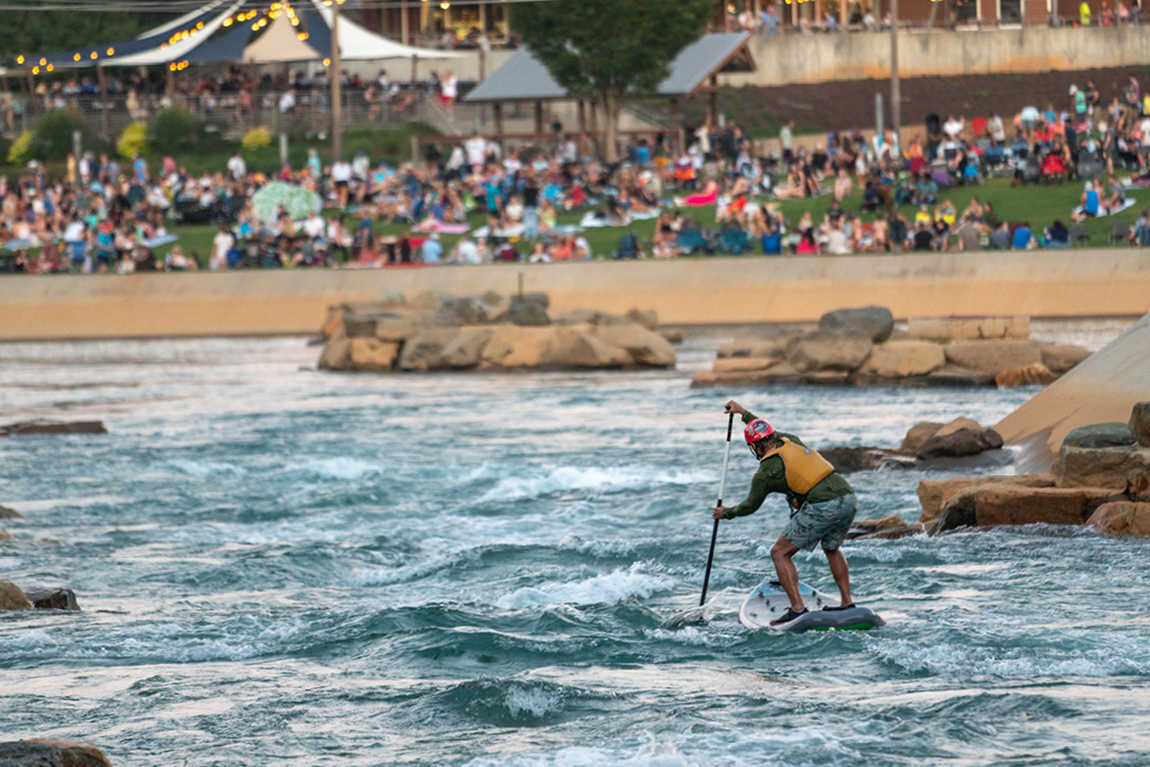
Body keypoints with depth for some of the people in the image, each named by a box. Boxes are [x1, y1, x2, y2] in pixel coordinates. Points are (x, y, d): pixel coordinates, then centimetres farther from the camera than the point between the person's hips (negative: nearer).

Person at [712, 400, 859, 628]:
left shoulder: (766, 471, 2)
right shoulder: (792, 441, 19)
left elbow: (751, 506, 17)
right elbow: (774, 435, 45)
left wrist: (726, 513, 36)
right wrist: (744, 413, 53)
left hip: (822, 507, -8)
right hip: (849, 498, 8)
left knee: (780, 553, 3)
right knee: (832, 549, 33)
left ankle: (797, 608, -7)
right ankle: (847, 603, 29)